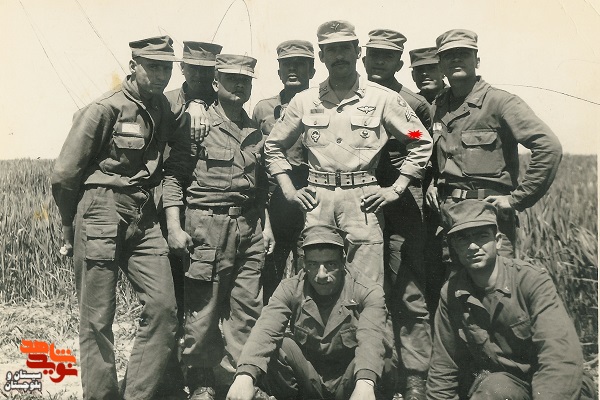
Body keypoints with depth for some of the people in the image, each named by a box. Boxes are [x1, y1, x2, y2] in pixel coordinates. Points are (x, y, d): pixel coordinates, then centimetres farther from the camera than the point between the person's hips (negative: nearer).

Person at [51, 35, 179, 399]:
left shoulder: (166, 110, 9)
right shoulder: (105, 109, -9)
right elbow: (64, 175, -5)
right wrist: (73, 227, 5)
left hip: (144, 218, 6)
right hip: (102, 216, -5)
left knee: (164, 307, -3)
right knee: (98, 319, 2)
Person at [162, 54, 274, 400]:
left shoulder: (256, 131, 16)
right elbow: (174, 175, -3)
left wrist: (266, 225, 15)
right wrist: (174, 226, -10)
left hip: (250, 228, 5)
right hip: (207, 226, -5)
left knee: (248, 309, 6)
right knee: (203, 310, 0)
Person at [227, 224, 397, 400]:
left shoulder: (368, 292, -10)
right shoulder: (290, 289, -4)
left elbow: (371, 337, -30)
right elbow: (265, 330, -22)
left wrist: (365, 384, -51)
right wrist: (245, 375, -42)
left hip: (349, 383, -1)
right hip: (307, 382, 2)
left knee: (383, 358, -32)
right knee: (267, 348, -24)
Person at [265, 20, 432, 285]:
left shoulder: (384, 98, 5)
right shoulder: (305, 100, 11)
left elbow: (421, 142, 9)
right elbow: (273, 145, 20)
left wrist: (396, 190, 2)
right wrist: (288, 190, 9)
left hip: (363, 202, -2)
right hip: (317, 203, 2)